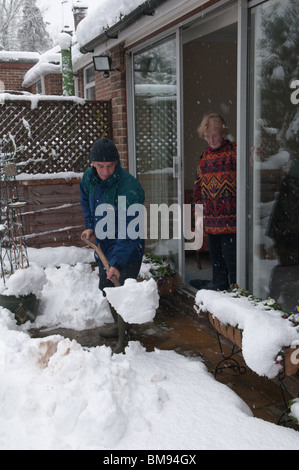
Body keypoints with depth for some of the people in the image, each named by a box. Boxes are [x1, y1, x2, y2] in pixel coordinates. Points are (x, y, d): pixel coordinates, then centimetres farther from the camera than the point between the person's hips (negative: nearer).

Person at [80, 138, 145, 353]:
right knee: (106, 288, 23)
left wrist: (117, 263, -36)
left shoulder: (129, 187, -29)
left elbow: (129, 232, -32)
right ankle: (118, 323, 46)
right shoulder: (89, 178, -6)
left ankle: (124, 342, 8)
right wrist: (90, 226, 6)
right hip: (103, 245, 8)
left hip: (126, 250, -8)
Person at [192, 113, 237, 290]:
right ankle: (219, 282, 29)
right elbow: (198, 184, 20)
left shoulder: (234, 151, -4)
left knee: (230, 251, -3)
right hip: (211, 215, 6)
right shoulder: (205, 155, 14)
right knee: (214, 251, 15)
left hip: (230, 214, -6)